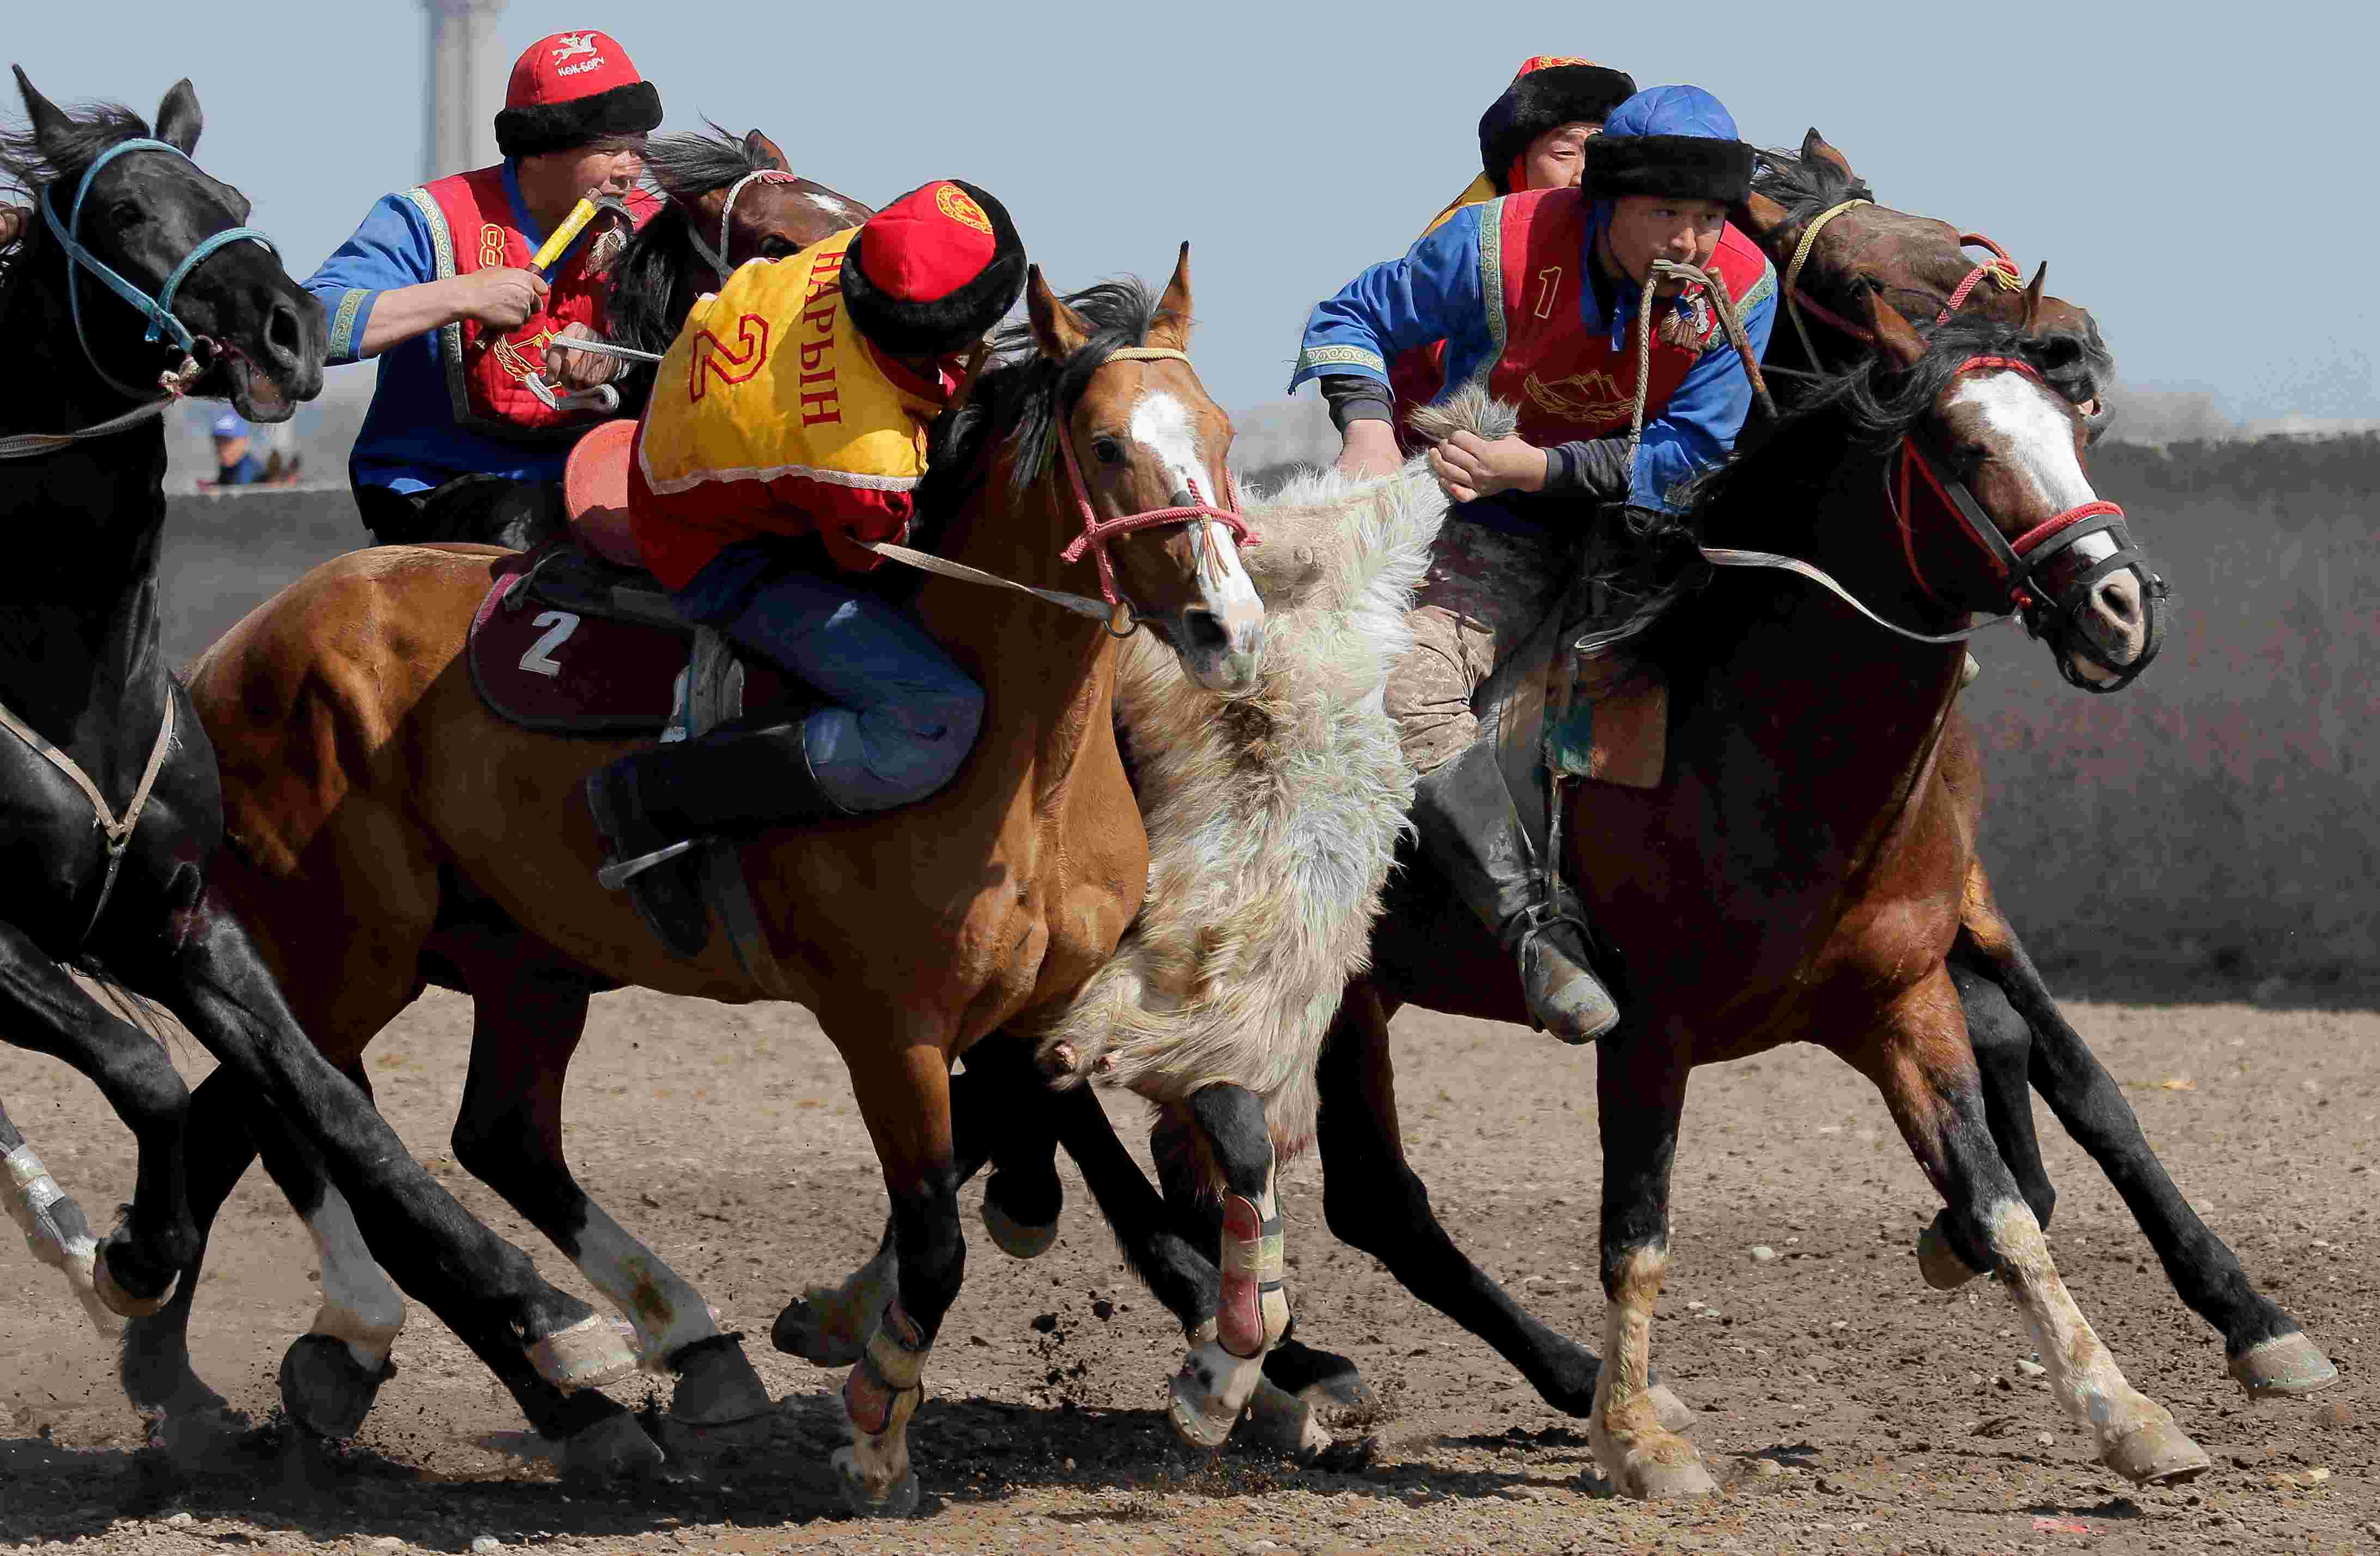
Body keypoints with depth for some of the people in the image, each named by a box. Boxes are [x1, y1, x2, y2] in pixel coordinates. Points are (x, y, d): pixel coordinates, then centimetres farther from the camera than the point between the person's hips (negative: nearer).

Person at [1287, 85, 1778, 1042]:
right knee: (1410, 690, -28)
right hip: (1506, 532, -3)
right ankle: (1536, 928, -35)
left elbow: (1689, 451, -17)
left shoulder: (1742, 288, -15)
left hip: (1653, 514, 3)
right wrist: (1366, 421, -26)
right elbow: (1354, 317, -6)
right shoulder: (1497, 246, -20)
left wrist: (1536, 466, -28)